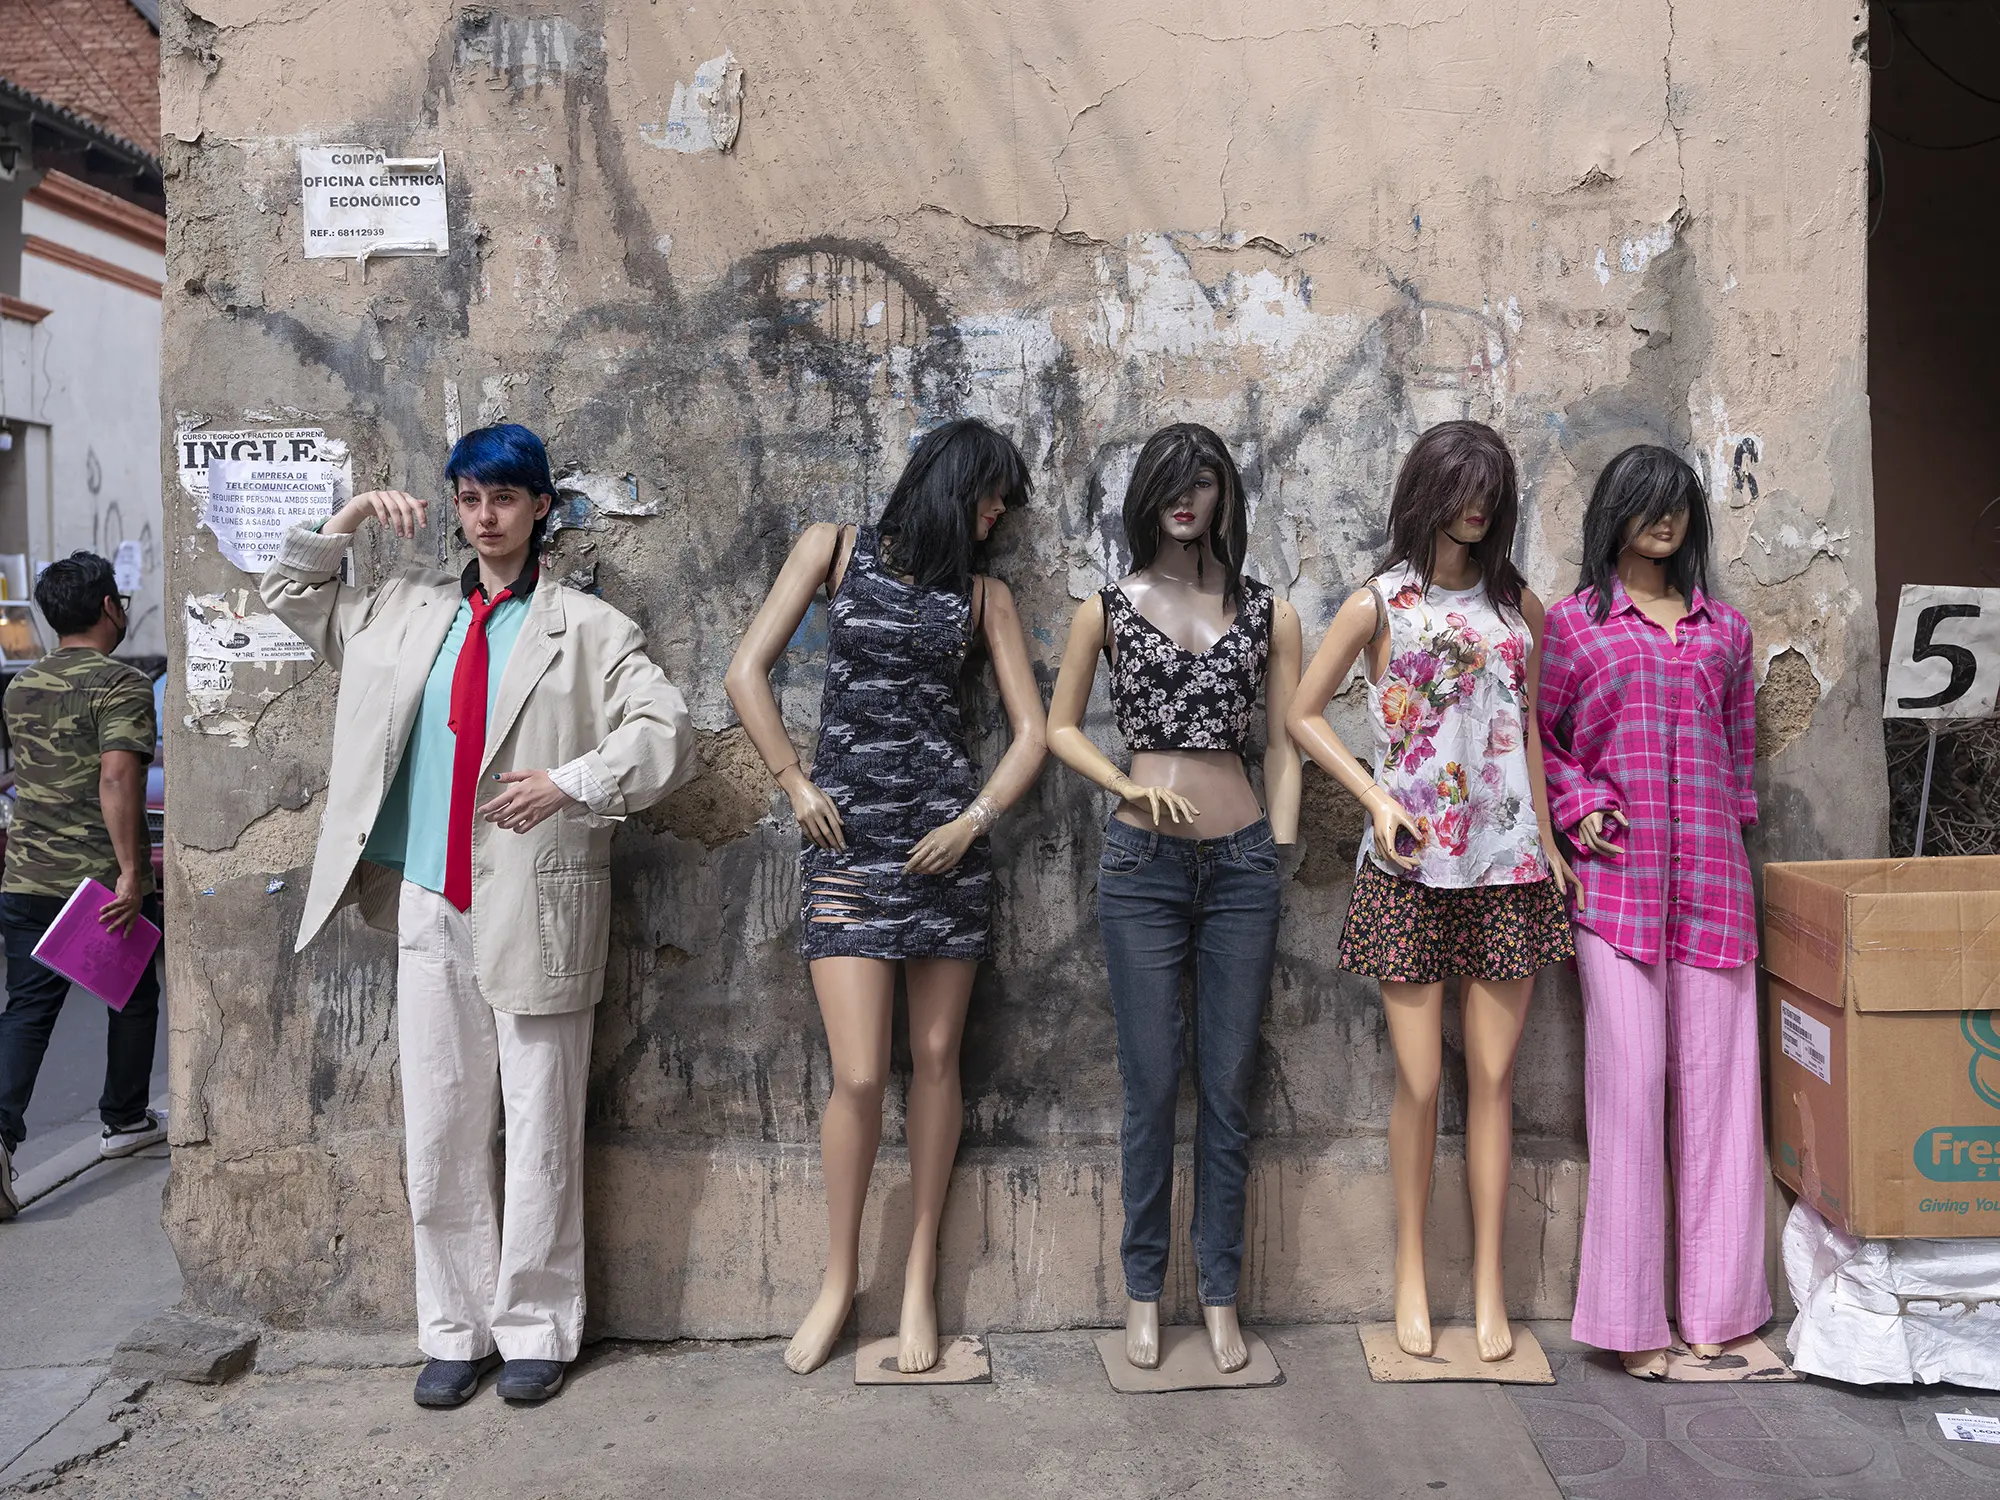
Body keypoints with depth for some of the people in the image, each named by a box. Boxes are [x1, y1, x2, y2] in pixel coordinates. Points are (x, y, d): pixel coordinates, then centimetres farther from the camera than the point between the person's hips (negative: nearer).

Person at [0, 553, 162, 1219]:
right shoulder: (121, 685, -12)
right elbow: (117, 777, -25)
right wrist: (131, 871, -25)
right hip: (105, 881, -5)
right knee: (133, 997, 14)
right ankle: (124, 1121, 28)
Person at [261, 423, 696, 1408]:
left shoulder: (587, 627, 0)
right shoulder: (408, 611, 14)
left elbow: (665, 732, -6)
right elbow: (291, 598, 25)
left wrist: (570, 784, -18)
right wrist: (348, 519, 10)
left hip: (532, 909, -4)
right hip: (429, 905, 4)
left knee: (540, 1131, 4)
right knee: (439, 1131, 10)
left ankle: (536, 1330, 19)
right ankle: (455, 1331, 24)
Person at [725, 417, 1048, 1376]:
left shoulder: (984, 594, 12)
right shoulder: (835, 549, 6)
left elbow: (1030, 731, 7)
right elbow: (747, 672, 2)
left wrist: (976, 818, -6)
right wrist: (795, 784, -3)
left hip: (945, 837, 3)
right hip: (846, 835, -2)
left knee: (936, 1058, 6)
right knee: (859, 1074, -6)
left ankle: (920, 1275, 21)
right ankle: (839, 1274, 16)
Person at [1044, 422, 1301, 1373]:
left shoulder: (1267, 613, 9)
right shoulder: (1108, 609, 7)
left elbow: (1283, 743, 9)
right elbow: (1061, 728, 10)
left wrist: (1280, 852, 2)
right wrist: (1131, 786, -7)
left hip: (1241, 865, 1)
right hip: (1141, 865, -1)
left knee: (1228, 1087, 6)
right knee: (1151, 1086, 5)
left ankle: (1219, 1293, 19)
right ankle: (1144, 1289, 20)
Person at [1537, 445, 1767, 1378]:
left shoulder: (1725, 629, 18)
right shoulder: (1572, 622, 8)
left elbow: (1740, 748, 21)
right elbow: (1537, 737, 7)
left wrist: (1729, 830, 12)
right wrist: (1582, 808, -7)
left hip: (1710, 878, 3)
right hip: (1616, 874, -3)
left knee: (1716, 1078, 2)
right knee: (1629, 1080, -5)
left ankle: (1715, 1303, 13)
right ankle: (1630, 1316, 4)